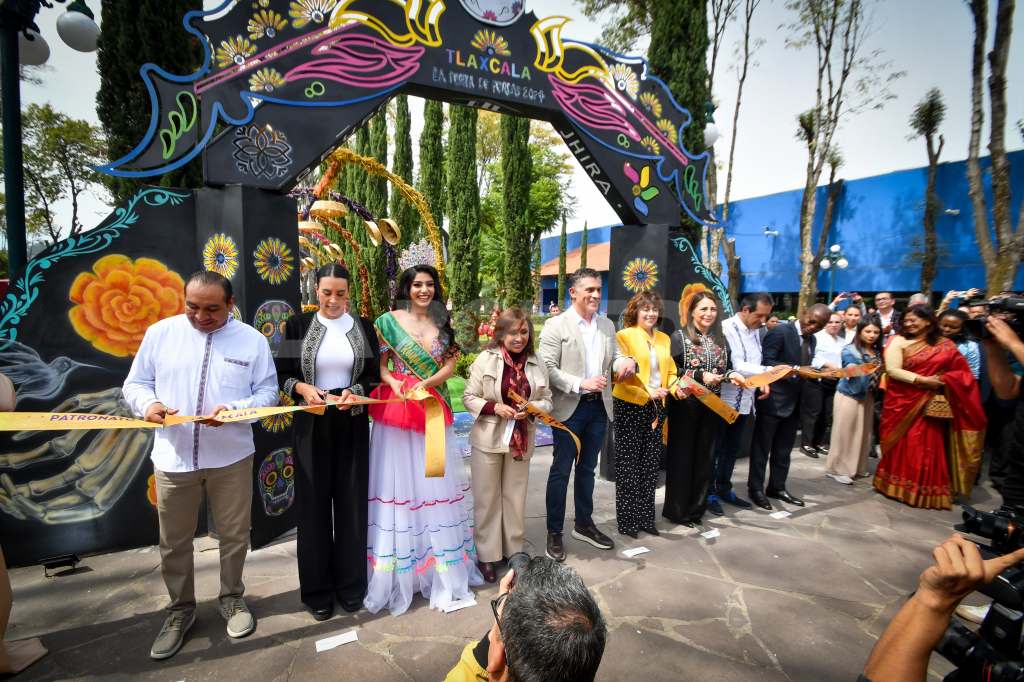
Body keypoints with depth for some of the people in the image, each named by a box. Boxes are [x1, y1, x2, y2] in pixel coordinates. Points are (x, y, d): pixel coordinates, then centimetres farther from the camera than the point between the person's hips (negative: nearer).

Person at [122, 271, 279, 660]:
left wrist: (234, 409, -21)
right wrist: (148, 403, -17)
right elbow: (135, 383, 6)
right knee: (174, 542, 14)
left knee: (233, 536, 13)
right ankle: (180, 610, 36)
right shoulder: (160, 333, -1)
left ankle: (232, 599, 36)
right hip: (173, 458, 1)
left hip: (231, 457, -1)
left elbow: (267, 393, -3)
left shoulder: (252, 340, -3)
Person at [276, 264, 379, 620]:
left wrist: (354, 391, -17)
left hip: (352, 424, 1)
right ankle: (317, 588, 25)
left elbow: (374, 377, 3)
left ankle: (351, 584, 26)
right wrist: (302, 387, -18)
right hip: (311, 425, -1)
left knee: (351, 502, 8)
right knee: (314, 504, 7)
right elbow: (282, 374, 1)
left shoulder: (363, 327, 3)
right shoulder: (298, 325, 0)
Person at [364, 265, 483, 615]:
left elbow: (449, 365, 4)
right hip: (396, 410, -3)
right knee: (399, 481, 1)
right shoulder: (389, 320, -1)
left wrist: (425, 383, -12)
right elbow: (378, 363, -1)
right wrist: (393, 382, -19)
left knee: (435, 481, 8)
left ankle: (442, 565, 22)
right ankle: (401, 569, 14)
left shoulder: (442, 323, 10)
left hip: (433, 412, 3)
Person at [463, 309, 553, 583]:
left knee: (515, 497, 14)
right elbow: (469, 398, -6)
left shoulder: (536, 363, 0)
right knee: (487, 498, 9)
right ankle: (487, 556, 24)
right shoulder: (485, 359, -8)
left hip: (521, 440, 3)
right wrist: (495, 408, -21)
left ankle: (513, 551, 31)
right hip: (488, 439, -2)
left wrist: (531, 409, -16)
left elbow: (547, 400, 5)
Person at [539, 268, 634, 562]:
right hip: (570, 408, -6)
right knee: (560, 470, 5)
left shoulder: (607, 325, 11)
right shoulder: (555, 325, -9)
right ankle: (554, 532, 19)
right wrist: (581, 384, -24)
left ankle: (584, 524, 34)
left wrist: (627, 362, -11)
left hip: (599, 407, 6)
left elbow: (614, 356, 12)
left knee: (587, 468, 18)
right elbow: (548, 368, -14)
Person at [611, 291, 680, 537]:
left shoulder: (664, 338, 14)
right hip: (630, 406, -6)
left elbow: (670, 371, 15)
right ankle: (627, 519, 13)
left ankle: (645, 517, 23)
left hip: (656, 407, 6)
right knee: (629, 464, 2)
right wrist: (646, 391, -27)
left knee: (650, 464, 11)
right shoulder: (624, 335, -5)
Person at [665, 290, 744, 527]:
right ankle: (677, 509, 15)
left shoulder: (720, 340, 11)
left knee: (705, 456, 11)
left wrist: (732, 374, -5)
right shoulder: (679, 337, -6)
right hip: (685, 405, -5)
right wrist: (700, 376, -18)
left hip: (712, 405, 6)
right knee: (682, 456, 3)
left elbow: (725, 368, 16)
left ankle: (697, 508, 24)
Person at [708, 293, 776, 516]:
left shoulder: (755, 331, 9)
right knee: (714, 449, 5)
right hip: (723, 400, -7)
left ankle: (724, 489, 31)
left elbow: (753, 363, 13)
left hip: (744, 401, 8)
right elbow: (735, 366, -23)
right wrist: (770, 371, -25)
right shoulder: (725, 329, -17)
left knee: (732, 449, 17)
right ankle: (710, 493, 18)